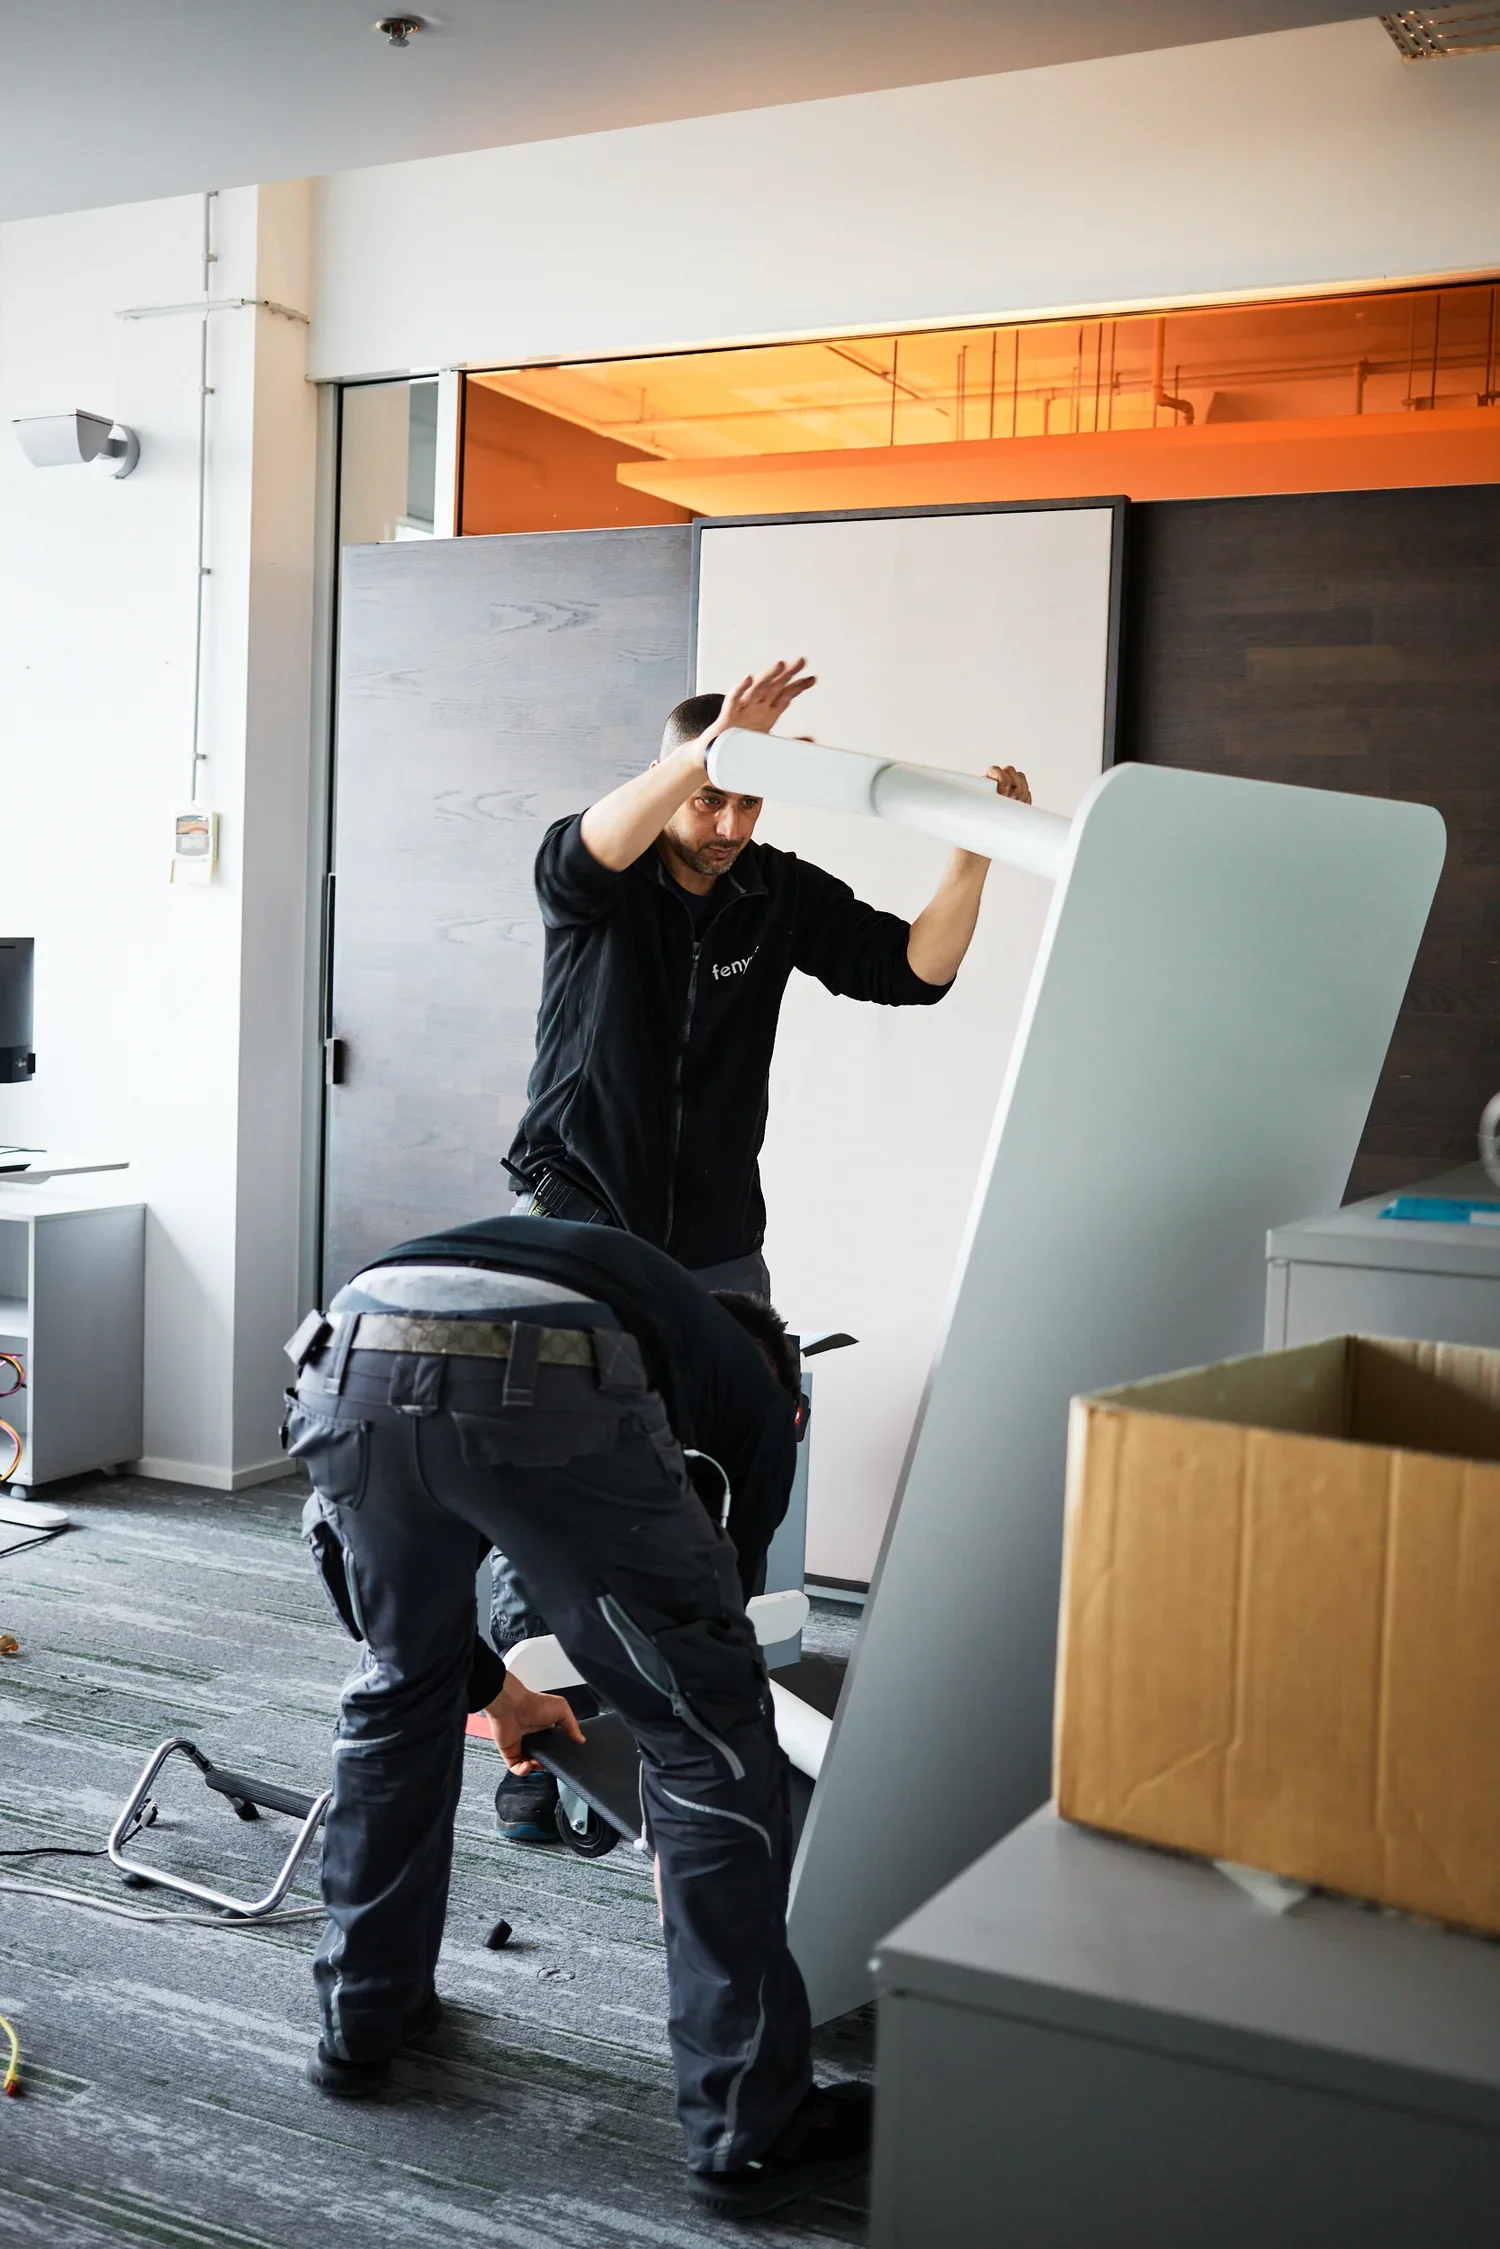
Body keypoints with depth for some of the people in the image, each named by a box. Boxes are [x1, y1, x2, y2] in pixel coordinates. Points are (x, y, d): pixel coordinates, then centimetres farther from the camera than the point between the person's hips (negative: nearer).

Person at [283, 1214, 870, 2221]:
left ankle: (363, 2018, 45)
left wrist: (493, 1688, 60)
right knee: (715, 1733, 14)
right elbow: (726, 1591, 38)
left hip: (351, 1365, 5)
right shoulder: (755, 1388, 32)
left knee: (398, 1685, 32)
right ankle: (751, 2130, 22)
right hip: (549, 1391, -5)